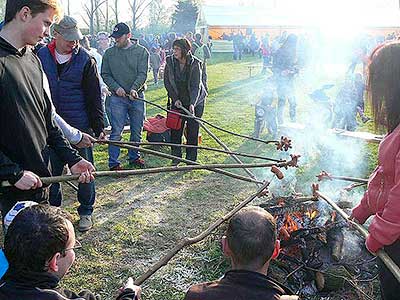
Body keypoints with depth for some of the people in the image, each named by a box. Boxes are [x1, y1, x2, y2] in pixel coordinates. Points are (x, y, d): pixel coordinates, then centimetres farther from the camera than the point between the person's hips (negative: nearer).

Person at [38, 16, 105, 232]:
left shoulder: (85, 60, -5)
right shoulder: (41, 57, 1)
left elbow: (94, 97, -4)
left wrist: (99, 127, -6)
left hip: (80, 125, -2)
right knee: (52, 170, 13)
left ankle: (86, 211, 21)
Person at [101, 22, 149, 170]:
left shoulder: (141, 51, 1)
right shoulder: (109, 53, 5)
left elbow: (142, 73, -6)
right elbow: (105, 74, 6)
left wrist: (134, 88, -22)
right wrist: (116, 87, -10)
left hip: (137, 96, 1)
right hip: (117, 97, -1)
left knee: (137, 130, 11)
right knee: (116, 131, -3)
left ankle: (134, 157, 27)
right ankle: (113, 162, 3)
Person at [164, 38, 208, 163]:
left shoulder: (195, 64, -17)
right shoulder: (170, 62, -8)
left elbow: (196, 86, -22)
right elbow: (167, 82, -2)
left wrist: (192, 104, -34)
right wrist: (175, 99, -11)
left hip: (195, 102, -3)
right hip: (178, 101, 3)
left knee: (192, 131, 1)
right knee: (175, 129, 3)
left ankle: (191, 160, 13)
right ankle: (176, 157, 18)